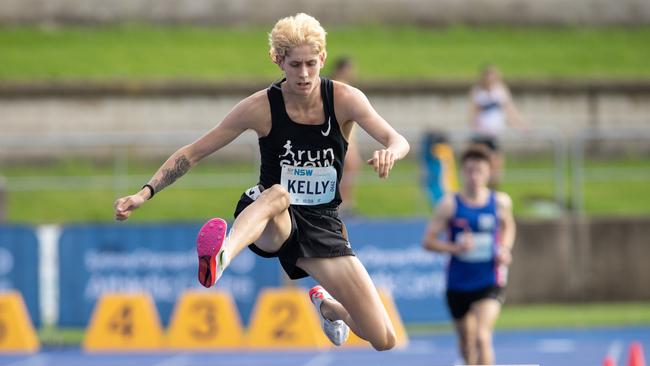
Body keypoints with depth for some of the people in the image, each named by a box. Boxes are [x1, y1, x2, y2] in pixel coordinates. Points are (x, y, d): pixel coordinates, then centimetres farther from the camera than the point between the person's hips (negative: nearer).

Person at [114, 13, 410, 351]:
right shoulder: (262, 107, -12)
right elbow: (193, 153, -8)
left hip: (320, 222, 3)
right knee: (277, 194, -43)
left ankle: (327, 306, 34)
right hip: (271, 222, -3)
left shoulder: (344, 100, -9)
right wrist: (146, 192, -19)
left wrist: (389, 152, -44)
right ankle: (219, 258, -75)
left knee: (384, 340, -4)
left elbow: (398, 141, -19)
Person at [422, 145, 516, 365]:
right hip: (458, 283, 1)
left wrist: (505, 249, 0)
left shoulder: (500, 202, -2)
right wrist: (455, 247, -23)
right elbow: (428, 241, -5)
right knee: (467, 342, 16)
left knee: (482, 337, -21)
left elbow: (508, 226, 20)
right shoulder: (450, 204, -7)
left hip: (490, 282, -1)